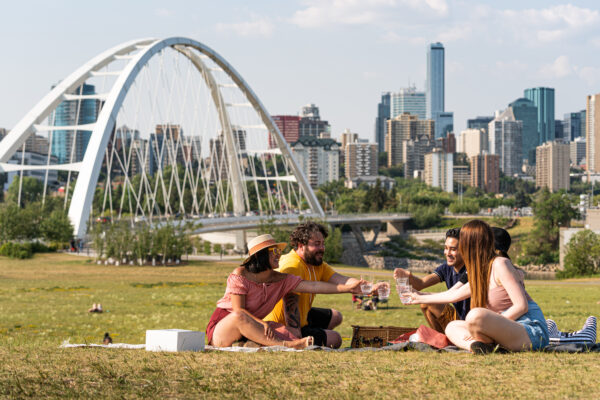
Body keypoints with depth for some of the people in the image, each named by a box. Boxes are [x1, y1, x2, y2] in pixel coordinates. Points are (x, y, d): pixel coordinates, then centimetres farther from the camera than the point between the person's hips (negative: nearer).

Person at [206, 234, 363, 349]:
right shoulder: (240, 275, -13)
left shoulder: (281, 280, 5)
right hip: (222, 326, -6)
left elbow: (312, 286, -3)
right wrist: (262, 323, -35)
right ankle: (285, 345, -45)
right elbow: (238, 310, -20)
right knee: (239, 317, -39)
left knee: (283, 331, -19)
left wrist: (347, 288, -11)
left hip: (249, 330, 6)